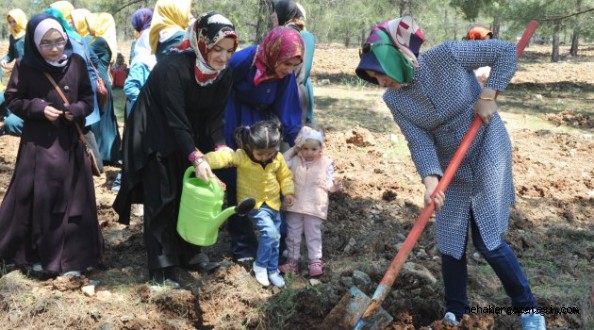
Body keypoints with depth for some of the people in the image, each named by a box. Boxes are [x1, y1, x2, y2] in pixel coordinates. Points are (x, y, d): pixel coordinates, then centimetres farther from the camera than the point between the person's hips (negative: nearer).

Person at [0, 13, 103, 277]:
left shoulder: (76, 63, -1)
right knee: (38, 196, 0)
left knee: (72, 196, 5)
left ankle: (72, 257, 16)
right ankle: (37, 253, 17)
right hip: (38, 142, -2)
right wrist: (38, 108, -15)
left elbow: (88, 99, 6)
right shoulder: (25, 66, -7)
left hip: (69, 141, 2)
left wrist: (76, 110, -14)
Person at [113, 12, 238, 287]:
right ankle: (161, 266, 2)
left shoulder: (223, 74, -11)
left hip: (187, 136, 6)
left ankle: (189, 254, 24)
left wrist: (219, 148, -26)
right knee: (162, 198, -6)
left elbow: (214, 118, -8)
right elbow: (176, 120, -32)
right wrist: (197, 158, -38)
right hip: (155, 135, -6)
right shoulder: (173, 67, -32)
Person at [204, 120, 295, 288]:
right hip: (253, 203, -5)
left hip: (273, 203, 5)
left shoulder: (278, 158, -9)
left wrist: (288, 192, -9)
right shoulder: (242, 156, -21)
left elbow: (285, 176, 5)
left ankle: (272, 270, 31)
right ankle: (260, 266, 2)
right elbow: (223, 157, -33)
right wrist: (203, 161, -49)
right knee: (269, 232, -20)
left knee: (275, 238, 12)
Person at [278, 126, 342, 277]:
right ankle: (292, 261, 20)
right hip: (294, 205, 2)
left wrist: (334, 187, -24)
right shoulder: (295, 161, 2)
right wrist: (292, 149, -4)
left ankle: (315, 262, 13)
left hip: (315, 207, -2)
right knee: (293, 234, 10)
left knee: (313, 235, 5)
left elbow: (328, 183, 0)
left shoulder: (326, 163, -2)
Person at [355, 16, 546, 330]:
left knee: (487, 240, -5)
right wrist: (430, 180, -34)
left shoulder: (447, 55, -23)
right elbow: (420, 142, -17)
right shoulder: (395, 100, -11)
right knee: (449, 243, 6)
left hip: (488, 154, -4)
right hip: (452, 168, 4)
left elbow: (506, 50, -15)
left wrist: (487, 96, -22)